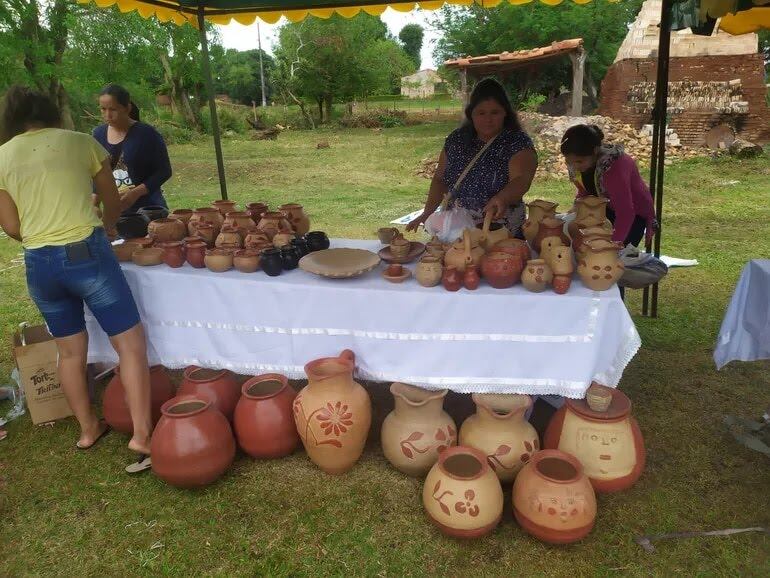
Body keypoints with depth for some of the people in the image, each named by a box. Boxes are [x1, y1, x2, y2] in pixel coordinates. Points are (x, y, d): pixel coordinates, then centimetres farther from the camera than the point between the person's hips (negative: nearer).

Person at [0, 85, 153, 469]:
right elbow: (113, 205, 11)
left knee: (70, 350, 19)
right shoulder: (81, 142, 3)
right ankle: (142, 434, 0)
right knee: (131, 342, 3)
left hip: (38, 264, 4)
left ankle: (88, 428, 33)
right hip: (86, 253, -4)